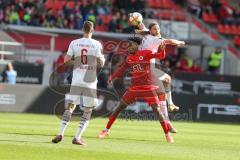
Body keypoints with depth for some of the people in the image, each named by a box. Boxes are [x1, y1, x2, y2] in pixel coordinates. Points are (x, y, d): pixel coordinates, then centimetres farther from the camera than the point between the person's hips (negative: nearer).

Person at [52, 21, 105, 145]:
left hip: (76, 80, 2)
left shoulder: (74, 43, 2)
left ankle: (60, 133, -4)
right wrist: (102, 57, 19)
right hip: (90, 81, -2)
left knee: (70, 106, 9)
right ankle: (77, 137, -3)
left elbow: (66, 60, 2)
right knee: (88, 110, 5)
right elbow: (101, 64, -2)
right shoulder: (97, 44, -4)